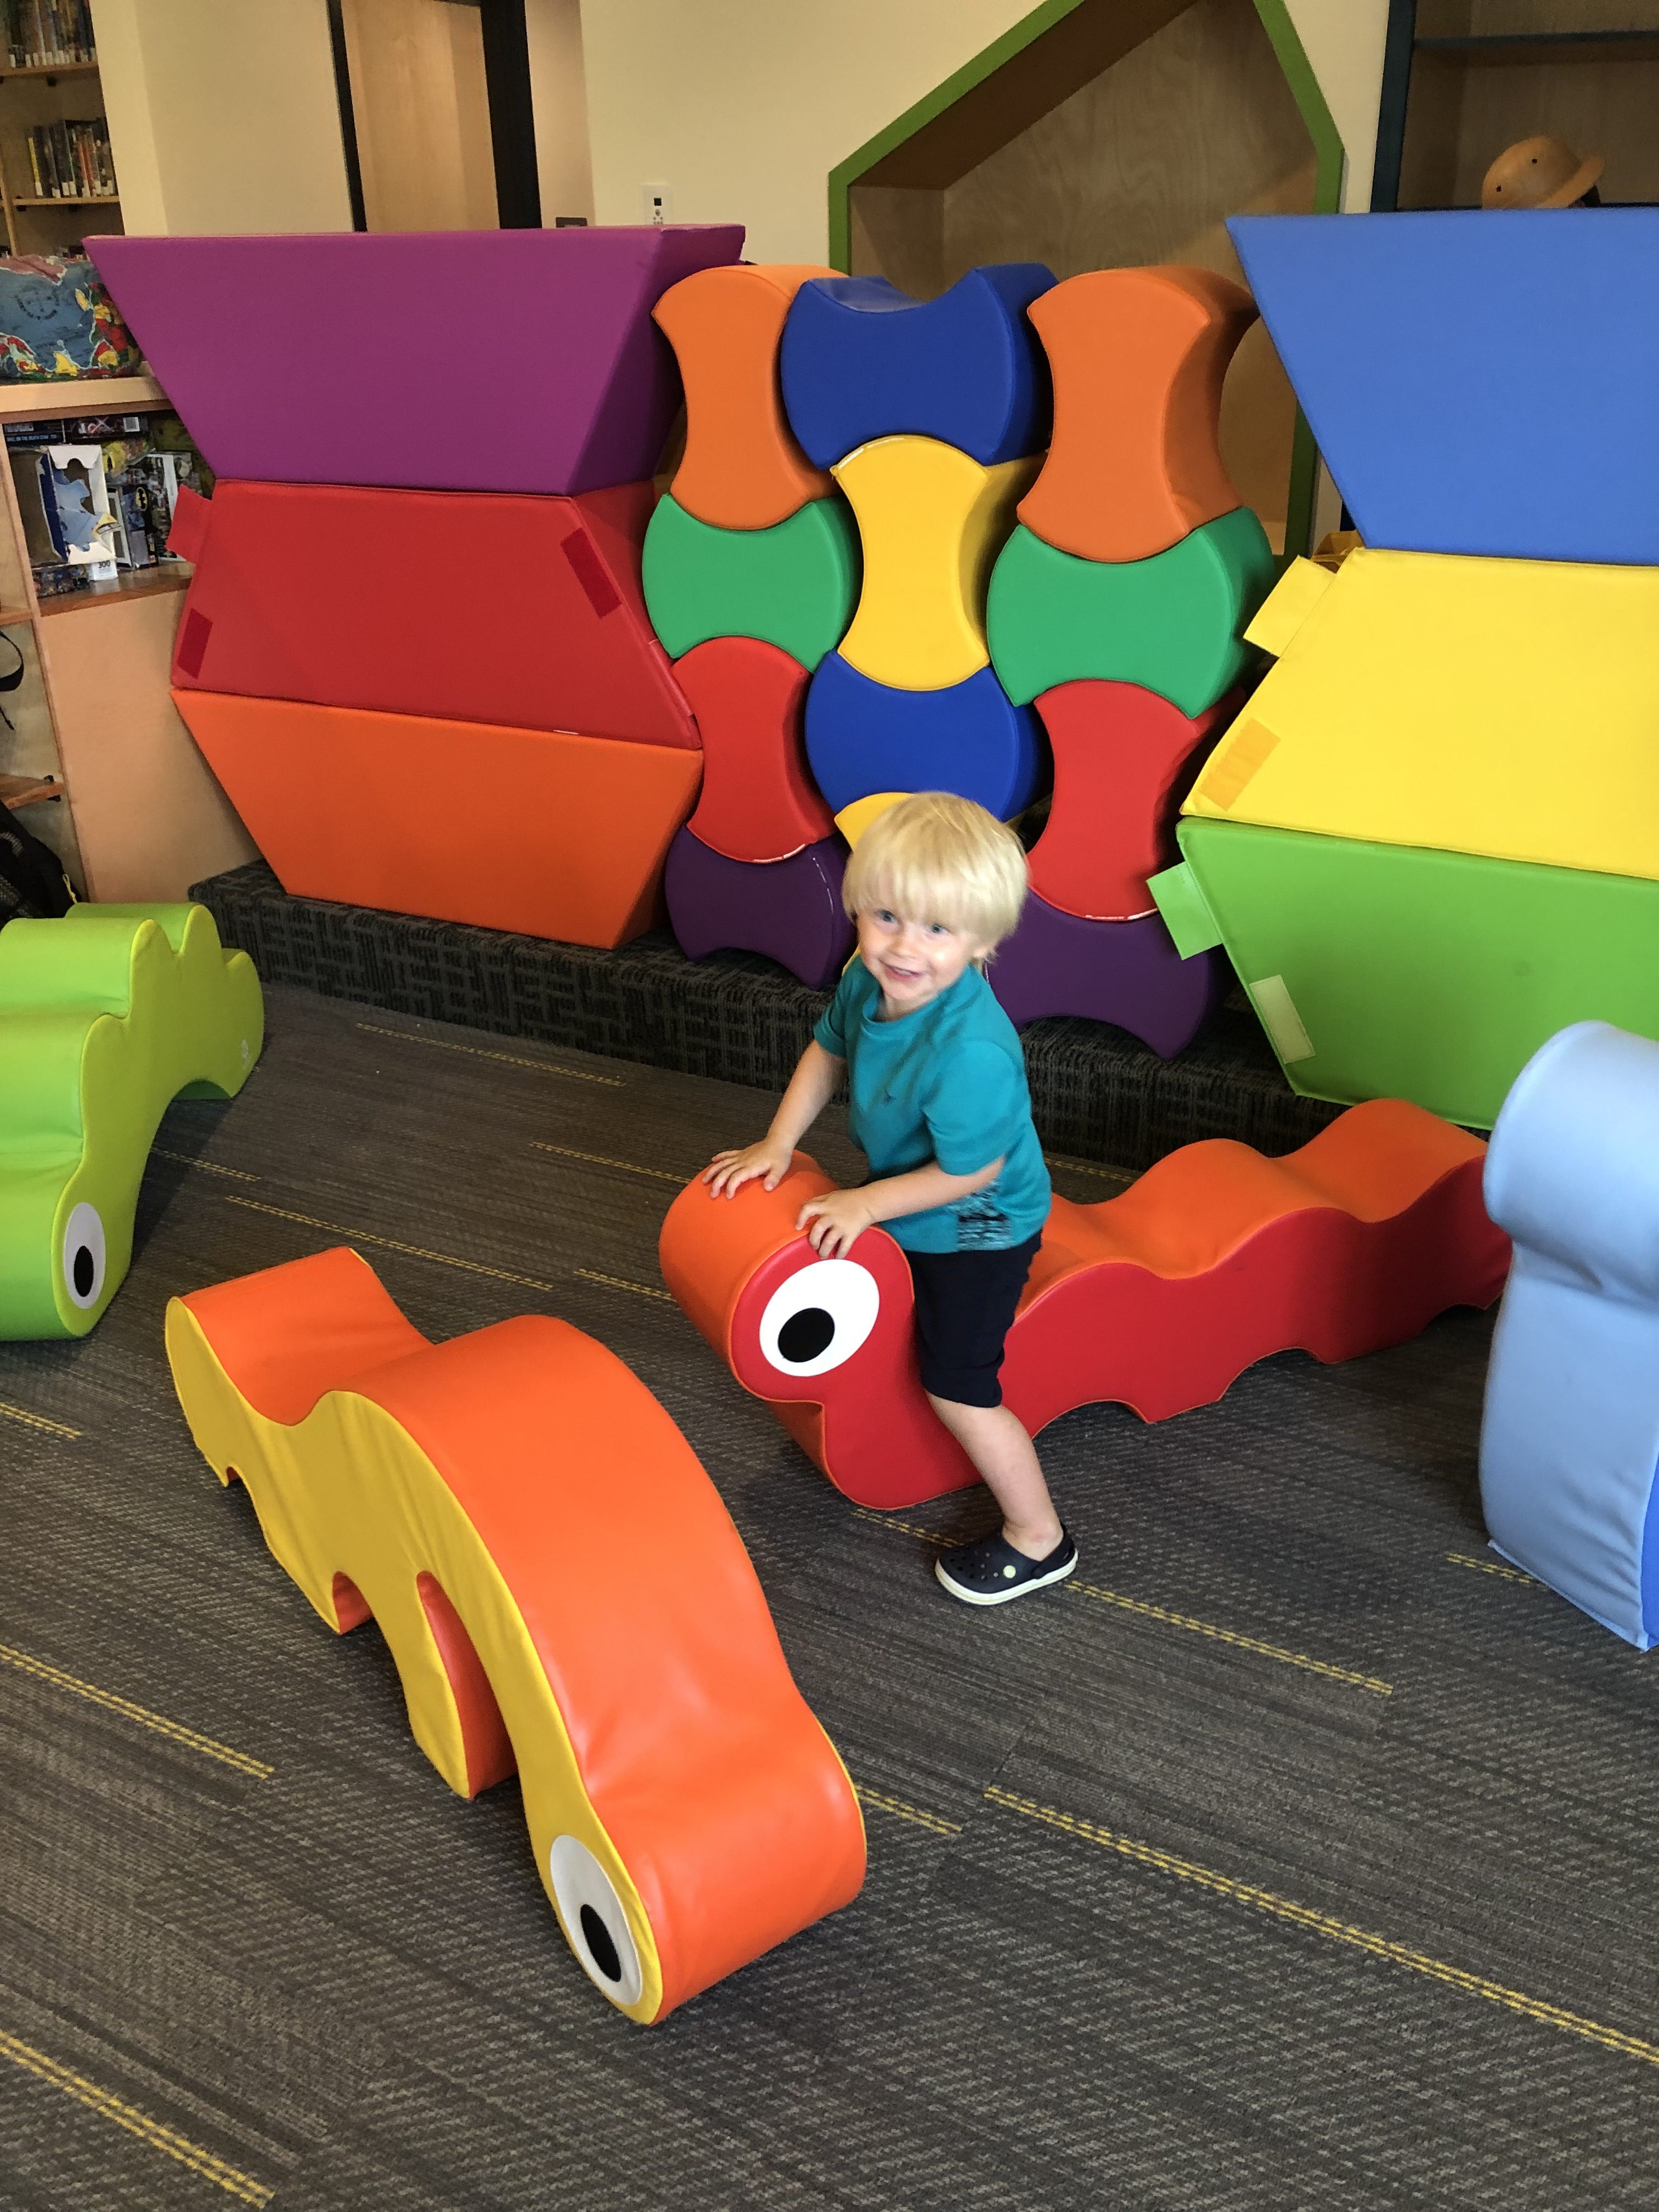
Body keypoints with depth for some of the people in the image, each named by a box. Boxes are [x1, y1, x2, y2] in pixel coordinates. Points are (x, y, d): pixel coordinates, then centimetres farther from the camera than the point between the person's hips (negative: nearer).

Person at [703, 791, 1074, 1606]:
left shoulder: (972, 1052, -41)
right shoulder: (870, 980, -18)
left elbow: (970, 1172, -29)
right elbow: (829, 1051, 3)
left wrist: (865, 1204, -21)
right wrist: (776, 1146, -3)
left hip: (973, 1229, -8)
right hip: (901, 1196, 8)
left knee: (956, 1388, 0)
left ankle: (1037, 1539, 19)